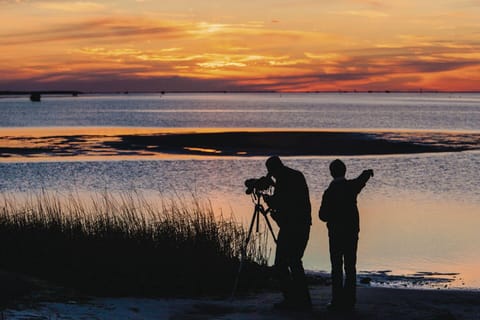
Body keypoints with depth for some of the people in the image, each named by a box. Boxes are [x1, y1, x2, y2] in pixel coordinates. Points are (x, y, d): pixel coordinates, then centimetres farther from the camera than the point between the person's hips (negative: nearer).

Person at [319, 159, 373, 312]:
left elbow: (323, 215, -10)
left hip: (336, 232, -3)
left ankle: (337, 301, -4)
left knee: (336, 266, -1)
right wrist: (368, 172, 37)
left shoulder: (329, 192, -11)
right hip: (352, 231, 4)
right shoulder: (351, 186, -3)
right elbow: (364, 176, 15)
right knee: (350, 266, 7)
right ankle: (349, 301, 7)